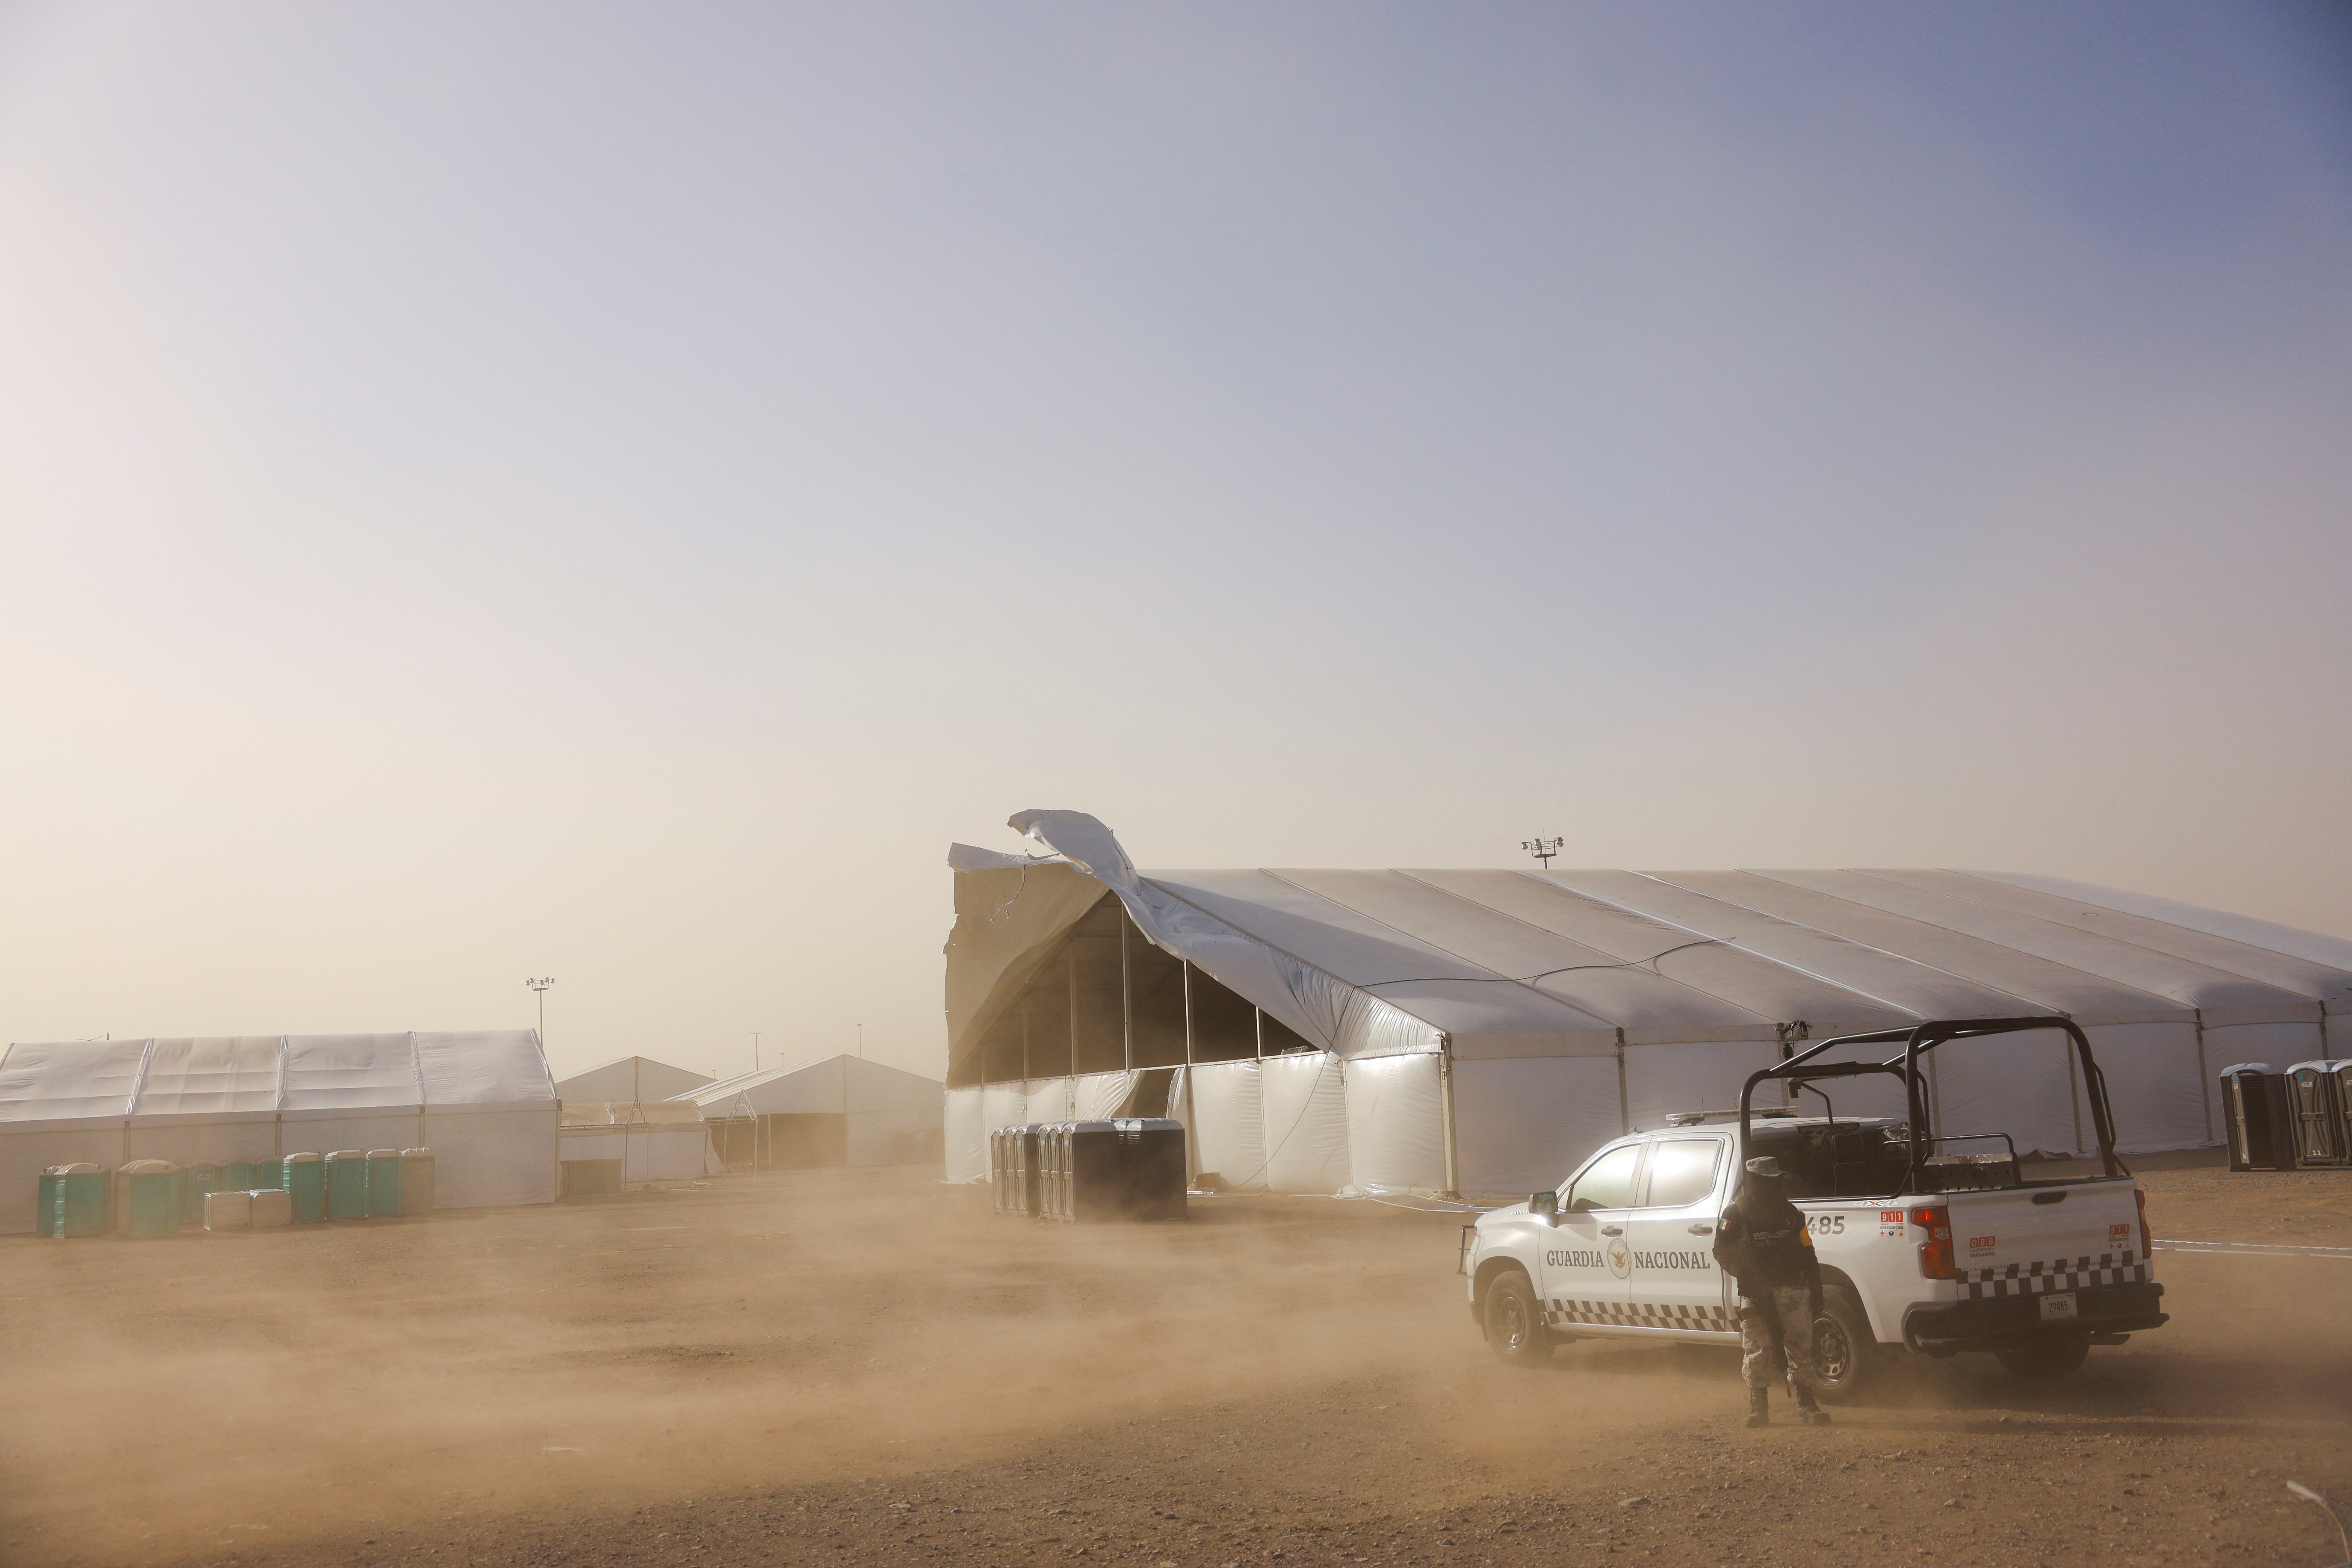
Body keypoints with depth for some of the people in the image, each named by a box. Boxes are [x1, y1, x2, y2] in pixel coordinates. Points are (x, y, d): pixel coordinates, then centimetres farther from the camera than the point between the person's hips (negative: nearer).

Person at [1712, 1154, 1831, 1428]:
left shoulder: (1791, 1215, 16)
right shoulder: (1736, 1214, 5)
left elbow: (1808, 1258, 17)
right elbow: (1724, 1253, -2)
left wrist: (1816, 1295, 12)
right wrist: (1750, 1275, -15)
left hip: (1792, 1290, 3)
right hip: (1756, 1293, -3)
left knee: (1801, 1346, -1)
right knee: (1757, 1351, -4)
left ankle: (1807, 1404, 6)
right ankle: (1758, 1408, 2)